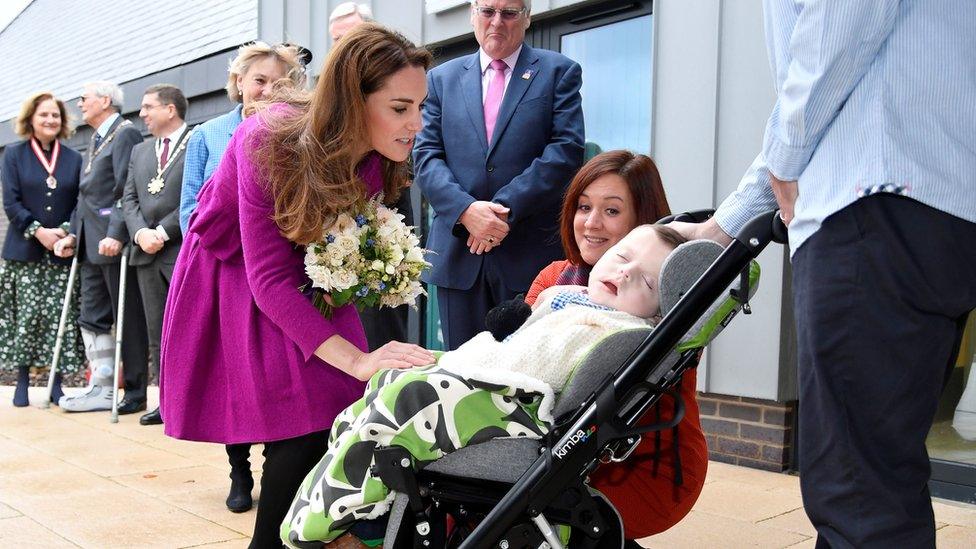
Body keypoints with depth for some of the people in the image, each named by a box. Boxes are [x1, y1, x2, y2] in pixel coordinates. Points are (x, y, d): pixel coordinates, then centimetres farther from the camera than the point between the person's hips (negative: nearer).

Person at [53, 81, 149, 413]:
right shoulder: (95, 140, 22)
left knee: (128, 320, -2)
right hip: (91, 245, 10)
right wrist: (73, 234, 12)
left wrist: (116, 234, -25)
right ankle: (101, 390, 16)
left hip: (115, 243, -10)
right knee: (93, 318, 10)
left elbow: (126, 190, -18)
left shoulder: (126, 134, -7)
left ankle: (135, 391, 6)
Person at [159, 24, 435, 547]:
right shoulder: (273, 142, -31)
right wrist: (356, 359, -40)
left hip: (308, 275, 4)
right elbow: (269, 278, -32)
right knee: (299, 423, -13)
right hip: (232, 273, -4)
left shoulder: (377, 156, -16)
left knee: (331, 413, -9)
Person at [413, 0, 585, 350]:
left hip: (531, 251, -2)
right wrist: (466, 210, -13)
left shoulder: (559, 72, 6)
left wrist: (506, 209, -14)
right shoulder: (442, 79, 14)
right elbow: (426, 156, 5)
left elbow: (566, 150, -6)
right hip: (459, 251, 3)